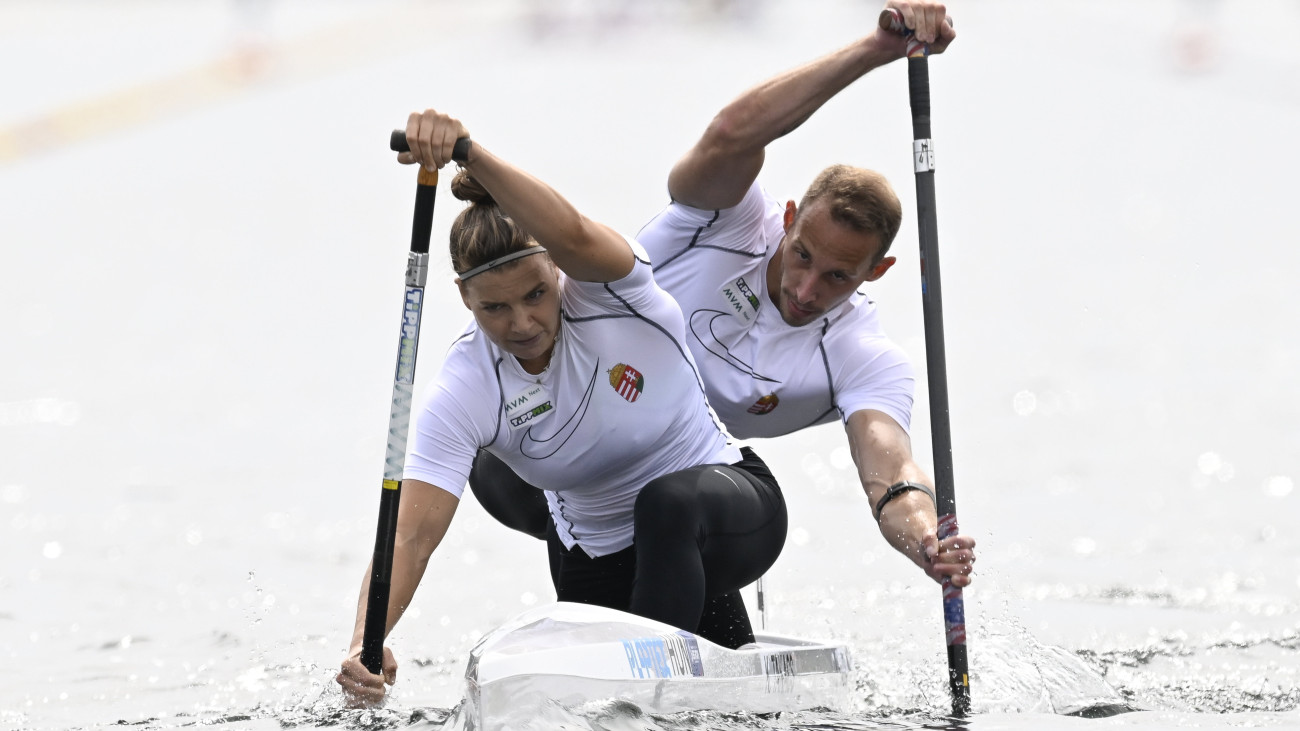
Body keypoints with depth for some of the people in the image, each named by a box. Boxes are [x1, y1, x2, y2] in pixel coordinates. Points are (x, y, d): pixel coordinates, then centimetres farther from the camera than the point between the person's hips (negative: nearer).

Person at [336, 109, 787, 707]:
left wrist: (469, 153, -65)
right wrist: (364, 642, -48)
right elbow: (410, 537, -29)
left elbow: (572, 237, -50)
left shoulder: (605, 289, -24)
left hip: (726, 509, -4)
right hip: (599, 561, 4)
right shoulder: (460, 397, -21)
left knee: (670, 500, -37)